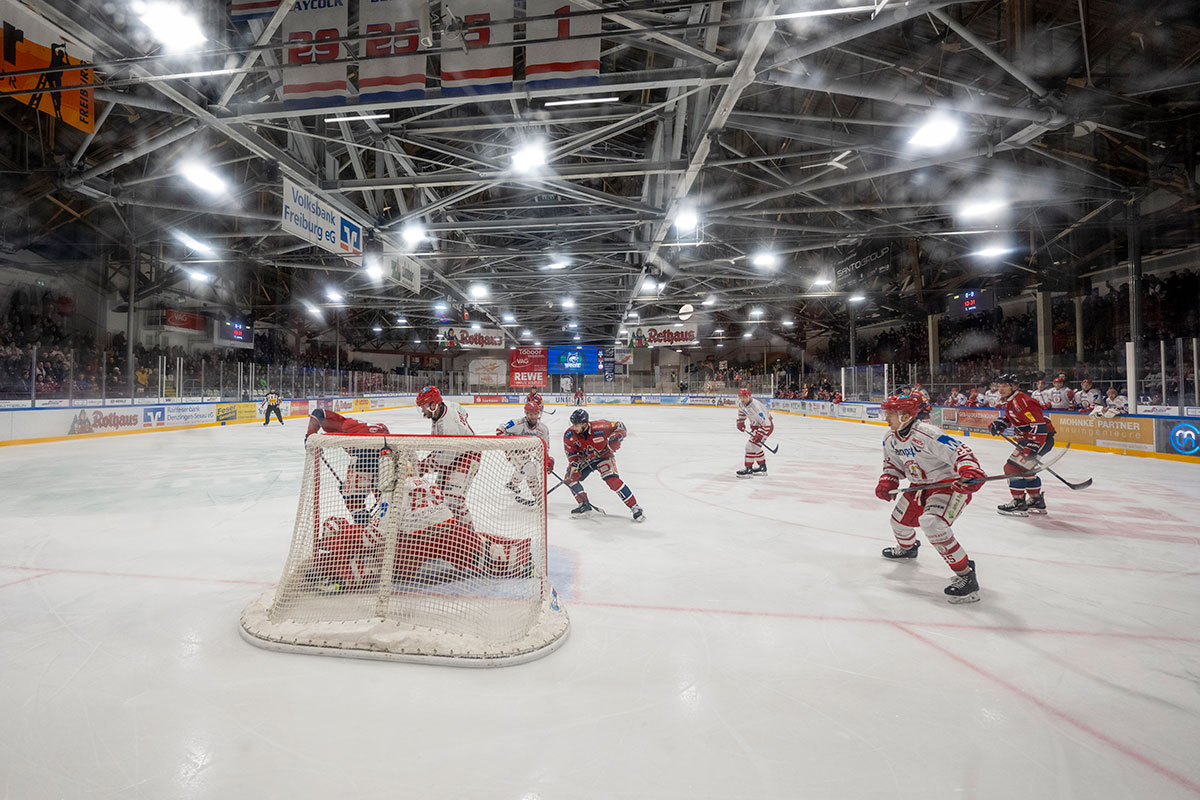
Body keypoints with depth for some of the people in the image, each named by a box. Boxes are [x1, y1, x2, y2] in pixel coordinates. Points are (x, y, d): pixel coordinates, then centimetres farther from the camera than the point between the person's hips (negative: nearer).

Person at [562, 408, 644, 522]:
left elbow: (620, 426, -19)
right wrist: (573, 464, -20)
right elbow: (571, 452, -4)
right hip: (585, 459, 5)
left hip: (604, 455, -5)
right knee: (570, 477, -10)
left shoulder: (599, 427, -30)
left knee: (612, 479, -24)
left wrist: (616, 437, -36)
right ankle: (585, 506, 2)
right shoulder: (569, 435, -18)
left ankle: (635, 507, -16)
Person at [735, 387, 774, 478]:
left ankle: (748, 469, -8)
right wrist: (740, 422, 12)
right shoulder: (741, 403, -9)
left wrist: (759, 434, -33)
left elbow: (765, 422, -33)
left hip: (767, 426, -9)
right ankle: (762, 468, 31)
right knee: (755, 446, 16)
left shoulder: (755, 406, -35)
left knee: (752, 445, -15)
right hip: (755, 425, 9)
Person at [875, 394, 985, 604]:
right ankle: (907, 547, 56)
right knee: (900, 519, 19)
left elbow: (961, 452, -32)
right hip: (921, 485, 9)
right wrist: (887, 481, -3)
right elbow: (893, 464, 13)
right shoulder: (890, 438, -2)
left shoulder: (927, 434, -30)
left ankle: (966, 575, -18)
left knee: (931, 522, -30)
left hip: (950, 483, -9)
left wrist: (970, 472, -50)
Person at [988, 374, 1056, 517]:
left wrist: (1032, 447, -31)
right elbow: (1010, 416, 29)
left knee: (1013, 466, -12)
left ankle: (1018, 503, -7)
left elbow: (1039, 425, -28)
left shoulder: (1021, 401, -23)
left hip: (1041, 438, -11)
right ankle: (1037, 501, 34)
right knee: (1026, 468, 22)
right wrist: (999, 423, 7)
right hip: (1027, 438, 11)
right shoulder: (1009, 401, 10)